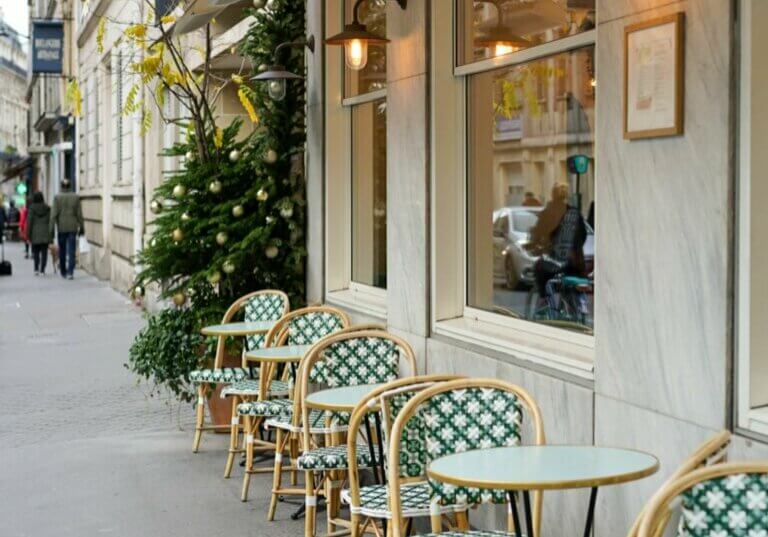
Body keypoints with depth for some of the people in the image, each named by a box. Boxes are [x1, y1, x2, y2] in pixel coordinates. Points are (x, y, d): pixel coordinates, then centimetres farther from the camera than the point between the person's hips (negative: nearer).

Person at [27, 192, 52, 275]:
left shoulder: (32, 208, -5)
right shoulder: (47, 208, -1)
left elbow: (29, 222, -3)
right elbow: (50, 222, 1)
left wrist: (28, 235, 3)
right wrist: (51, 236, 6)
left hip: (35, 234, -1)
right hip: (45, 234, 1)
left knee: (36, 252, 11)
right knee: (44, 252, 3)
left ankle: (36, 269, 1)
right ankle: (42, 270, -2)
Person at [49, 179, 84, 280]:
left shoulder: (57, 197, -4)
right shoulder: (76, 197, -2)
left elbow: (54, 214, -7)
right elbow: (79, 214, 0)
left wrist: (52, 228, -4)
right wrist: (81, 227, 8)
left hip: (61, 227, 0)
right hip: (73, 227, 0)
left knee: (62, 251, 13)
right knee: (71, 251, -1)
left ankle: (63, 272, 21)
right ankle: (70, 272, -11)